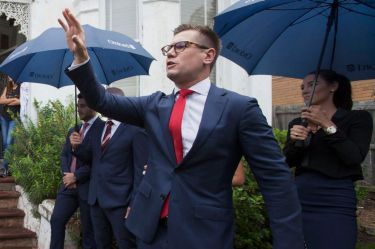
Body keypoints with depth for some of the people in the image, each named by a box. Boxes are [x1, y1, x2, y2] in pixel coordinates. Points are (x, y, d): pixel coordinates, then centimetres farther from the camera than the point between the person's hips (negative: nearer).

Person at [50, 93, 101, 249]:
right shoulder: (73, 130, 18)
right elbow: (64, 155, 18)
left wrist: (76, 176, -13)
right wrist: (66, 174, -2)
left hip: (88, 186, -7)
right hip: (69, 184, 7)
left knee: (88, 230, 1)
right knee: (56, 220, 3)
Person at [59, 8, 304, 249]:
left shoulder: (239, 108, -8)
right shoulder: (155, 104, 9)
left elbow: (277, 180, -11)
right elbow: (104, 101, 5)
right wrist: (81, 56, -11)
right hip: (151, 228, 5)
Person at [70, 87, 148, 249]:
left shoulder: (135, 131, -10)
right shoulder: (98, 130, 14)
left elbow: (140, 170, -12)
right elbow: (91, 158, 17)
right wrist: (77, 146, -3)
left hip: (120, 201, -7)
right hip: (96, 199, 7)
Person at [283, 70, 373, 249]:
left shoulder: (358, 118, 3)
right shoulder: (297, 123, 15)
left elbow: (355, 158, -11)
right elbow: (288, 162, 8)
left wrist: (328, 126, -15)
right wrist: (295, 142, -10)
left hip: (336, 200, -4)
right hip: (299, 196, 4)